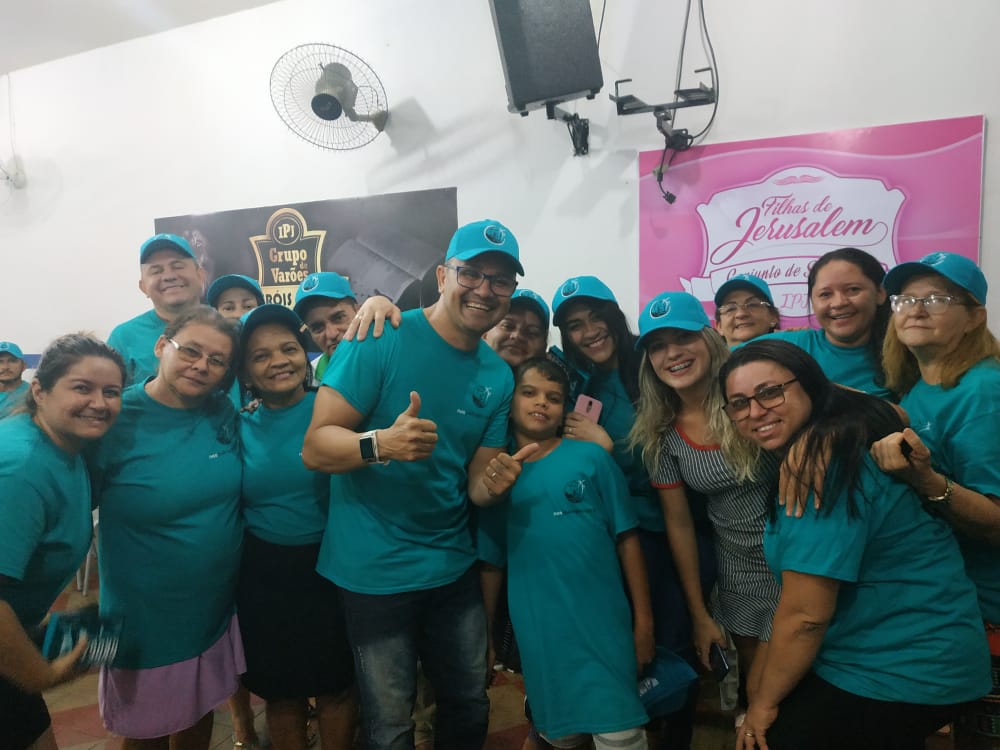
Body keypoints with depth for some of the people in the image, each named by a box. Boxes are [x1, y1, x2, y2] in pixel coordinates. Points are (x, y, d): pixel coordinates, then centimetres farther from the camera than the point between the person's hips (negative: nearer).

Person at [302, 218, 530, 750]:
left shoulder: (499, 377, 1)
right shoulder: (384, 340, -15)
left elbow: (477, 483, 5)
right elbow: (315, 448, -17)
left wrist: (494, 482, -18)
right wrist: (381, 444, -36)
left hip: (454, 567, 5)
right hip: (375, 571, -4)